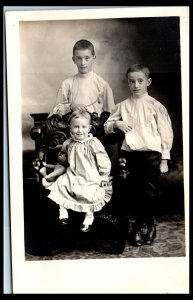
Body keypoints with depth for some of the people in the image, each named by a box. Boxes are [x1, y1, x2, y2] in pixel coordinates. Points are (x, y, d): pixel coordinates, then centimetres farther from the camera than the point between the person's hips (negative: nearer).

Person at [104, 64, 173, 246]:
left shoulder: (156, 106, -2)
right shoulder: (123, 106, 6)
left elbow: (166, 133, 0)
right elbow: (106, 127, 15)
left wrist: (164, 159, -1)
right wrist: (116, 124, -8)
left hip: (151, 154, -2)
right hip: (130, 154, 3)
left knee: (150, 192, 4)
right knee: (136, 192, 10)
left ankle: (146, 224, 25)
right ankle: (142, 224, 26)